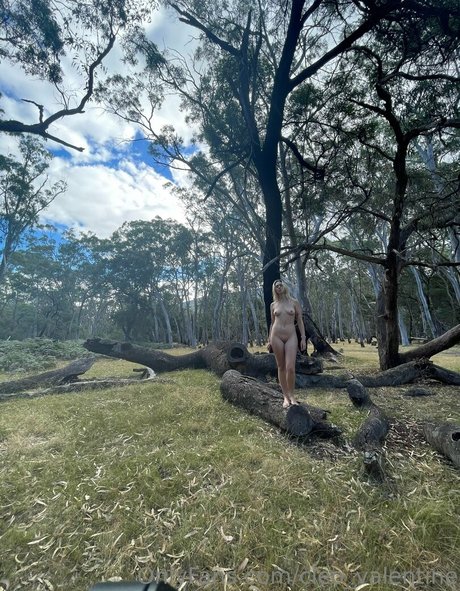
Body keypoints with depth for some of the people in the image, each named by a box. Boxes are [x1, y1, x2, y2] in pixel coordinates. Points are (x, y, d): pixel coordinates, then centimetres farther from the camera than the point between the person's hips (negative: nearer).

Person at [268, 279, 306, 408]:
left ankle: (292, 395, 9)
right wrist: (269, 340, 14)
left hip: (291, 336, -1)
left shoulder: (294, 302, 6)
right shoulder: (273, 305, 10)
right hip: (277, 336, 2)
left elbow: (300, 321, 6)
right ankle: (285, 396, 15)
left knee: (290, 367, -11)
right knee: (281, 367, 5)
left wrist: (303, 338, 0)